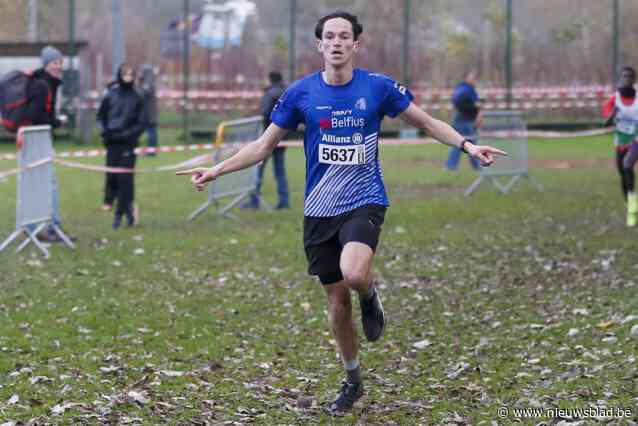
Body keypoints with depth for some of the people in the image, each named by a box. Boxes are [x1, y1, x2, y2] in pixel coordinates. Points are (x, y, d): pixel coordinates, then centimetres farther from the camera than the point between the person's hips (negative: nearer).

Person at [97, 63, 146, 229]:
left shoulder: (136, 98, 0)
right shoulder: (111, 95, 2)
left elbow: (141, 124, 2)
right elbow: (101, 116, 11)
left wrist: (127, 134, -11)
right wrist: (105, 131, -5)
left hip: (128, 143, -2)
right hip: (112, 142, 2)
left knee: (125, 178, -6)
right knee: (111, 176, 0)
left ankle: (120, 212, 2)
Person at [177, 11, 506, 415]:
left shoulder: (378, 87, -4)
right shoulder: (301, 93, 0)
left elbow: (428, 123, 8)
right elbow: (263, 146, 8)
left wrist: (467, 145, -6)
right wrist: (215, 170, 0)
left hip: (365, 202, -2)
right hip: (320, 211, 2)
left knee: (354, 275, -31)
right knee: (337, 300, 7)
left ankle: (370, 296, 7)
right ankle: (353, 381, 27)